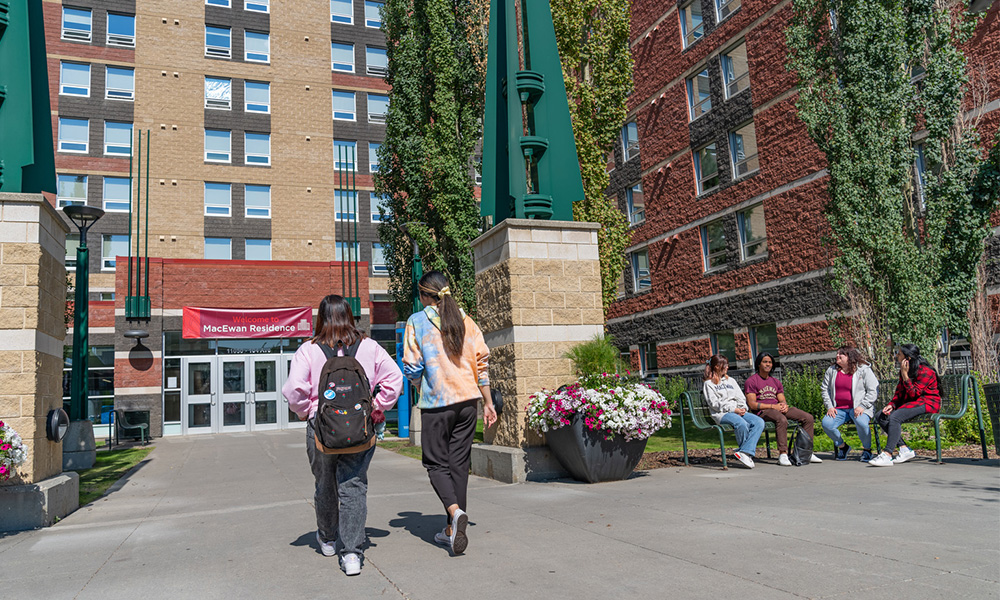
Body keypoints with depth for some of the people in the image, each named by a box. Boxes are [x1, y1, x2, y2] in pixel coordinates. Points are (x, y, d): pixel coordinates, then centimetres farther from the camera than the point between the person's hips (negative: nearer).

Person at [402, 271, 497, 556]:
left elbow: (412, 367, -5)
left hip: (436, 403, -4)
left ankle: (455, 511, -19)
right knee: (459, 462, 10)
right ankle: (452, 529, 15)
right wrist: (488, 402, 10)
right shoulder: (465, 320, 7)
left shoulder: (417, 321, -3)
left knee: (437, 463, 6)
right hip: (468, 399, 4)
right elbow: (482, 361, 5)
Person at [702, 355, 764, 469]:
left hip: (739, 412, 6)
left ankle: (744, 453, -31)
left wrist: (743, 408, -1)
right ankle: (749, 452, -17)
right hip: (722, 414, -6)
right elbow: (714, 404, -4)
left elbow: (741, 397, 21)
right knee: (741, 423, -37)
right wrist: (733, 409, -14)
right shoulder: (708, 384, 8)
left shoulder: (731, 380, 28)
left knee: (759, 422, -23)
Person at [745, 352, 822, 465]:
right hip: (763, 411, -7)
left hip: (778, 408, 7)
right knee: (781, 419, -39)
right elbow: (752, 404, -8)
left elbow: (782, 400, 19)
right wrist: (773, 406, -14)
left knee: (808, 418, -9)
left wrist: (784, 405, -8)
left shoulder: (775, 381, 24)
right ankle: (782, 454, -38)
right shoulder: (751, 381, 1)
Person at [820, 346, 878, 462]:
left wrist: (862, 406, -15)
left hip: (858, 408, -4)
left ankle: (867, 449, -7)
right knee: (826, 423, -23)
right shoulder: (832, 370, 11)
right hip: (839, 409, 4)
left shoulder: (864, 370, -1)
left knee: (861, 423, -36)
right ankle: (842, 446, 4)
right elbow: (825, 389, 15)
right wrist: (829, 406, 2)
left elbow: (873, 391, -4)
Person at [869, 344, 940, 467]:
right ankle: (904, 449, -12)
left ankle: (887, 455, -36)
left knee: (895, 417, -32)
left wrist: (905, 375, -22)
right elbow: (899, 392, 12)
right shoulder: (903, 370, 12)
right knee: (880, 417, -9)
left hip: (927, 403, -9)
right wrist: (892, 405, -5)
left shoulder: (925, 371, -15)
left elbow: (914, 394, -18)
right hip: (910, 402, 9)